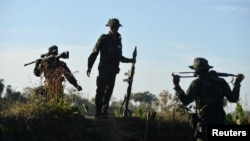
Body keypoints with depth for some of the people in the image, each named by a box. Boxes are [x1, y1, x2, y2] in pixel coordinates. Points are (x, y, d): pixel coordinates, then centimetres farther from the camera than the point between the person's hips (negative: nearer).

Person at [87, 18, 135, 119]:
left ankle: (104, 112, 9)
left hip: (113, 71, 6)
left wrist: (130, 60, 19)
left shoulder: (118, 41, 16)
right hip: (104, 69, -6)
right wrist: (89, 66, -10)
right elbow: (94, 53, -4)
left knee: (108, 92, 5)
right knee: (100, 91, -8)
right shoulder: (103, 39, -1)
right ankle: (98, 112, -6)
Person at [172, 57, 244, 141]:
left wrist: (176, 85, -8)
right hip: (219, 122, 5)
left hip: (205, 123, -5)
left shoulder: (197, 83, -6)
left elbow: (186, 101, -12)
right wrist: (237, 83, 22)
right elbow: (233, 98, 11)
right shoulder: (221, 82, 7)